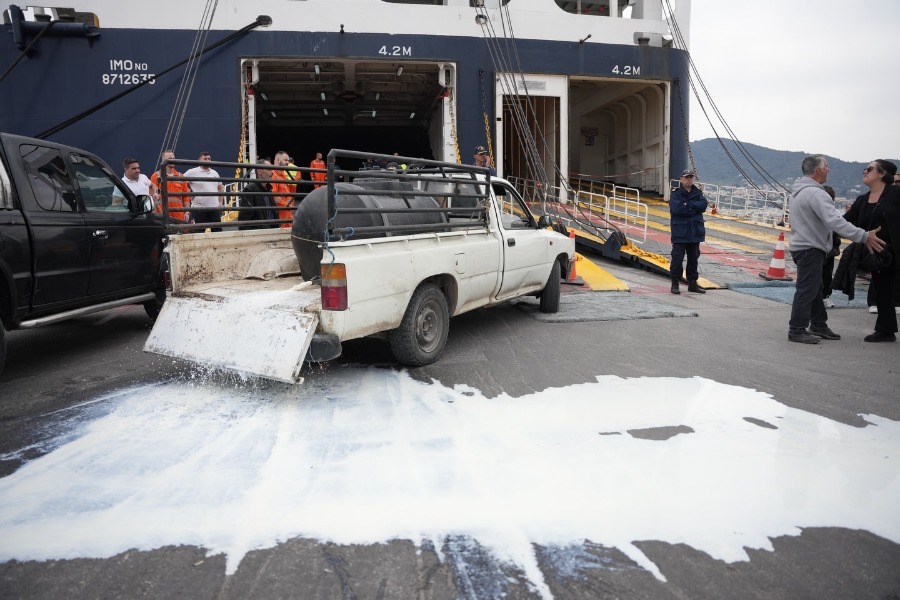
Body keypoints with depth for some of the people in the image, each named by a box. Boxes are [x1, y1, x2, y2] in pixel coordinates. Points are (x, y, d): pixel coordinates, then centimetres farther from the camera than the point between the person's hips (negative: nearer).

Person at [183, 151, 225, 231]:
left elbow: (221, 188, 23)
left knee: (217, 230, 6)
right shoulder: (192, 172, -4)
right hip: (199, 208, -5)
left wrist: (220, 202, 13)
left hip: (214, 207, 5)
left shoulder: (214, 173, 13)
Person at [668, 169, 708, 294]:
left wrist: (688, 204, -16)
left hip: (695, 231, 5)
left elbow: (704, 205, -7)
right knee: (677, 258, -4)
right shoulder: (675, 194, -4)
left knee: (694, 258, 11)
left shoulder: (697, 193, 10)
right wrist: (694, 209, -12)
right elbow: (676, 208, -20)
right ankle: (675, 284, 5)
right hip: (680, 232, -5)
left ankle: (692, 283, 21)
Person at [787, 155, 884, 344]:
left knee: (815, 288, 18)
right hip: (810, 249, -11)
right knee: (807, 290, -5)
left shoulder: (799, 190, 13)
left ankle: (818, 325, 27)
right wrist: (864, 236, -29)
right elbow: (835, 221, -29)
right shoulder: (815, 193, -21)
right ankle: (797, 330, -1)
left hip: (802, 245, 11)